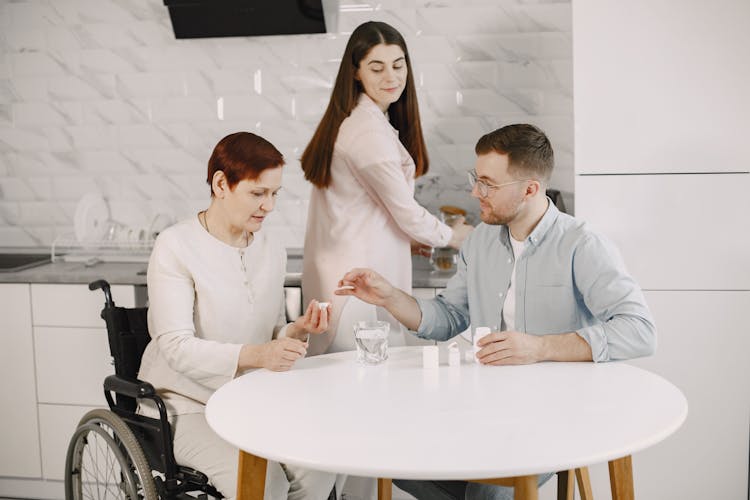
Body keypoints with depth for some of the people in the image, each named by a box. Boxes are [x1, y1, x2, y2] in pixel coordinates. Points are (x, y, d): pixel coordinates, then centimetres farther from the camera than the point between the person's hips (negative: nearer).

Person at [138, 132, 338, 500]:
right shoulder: (176, 246, -11)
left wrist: (298, 332, -9)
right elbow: (177, 348, -20)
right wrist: (253, 355, -35)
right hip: (187, 406, -5)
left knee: (318, 469, -19)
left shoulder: (272, 253, 8)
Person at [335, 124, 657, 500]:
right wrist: (389, 297, 1)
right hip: (487, 405, 7)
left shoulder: (582, 247, -13)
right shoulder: (480, 241, 9)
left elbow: (640, 331, -24)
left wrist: (541, 347, -32)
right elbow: (448, 317, 17)